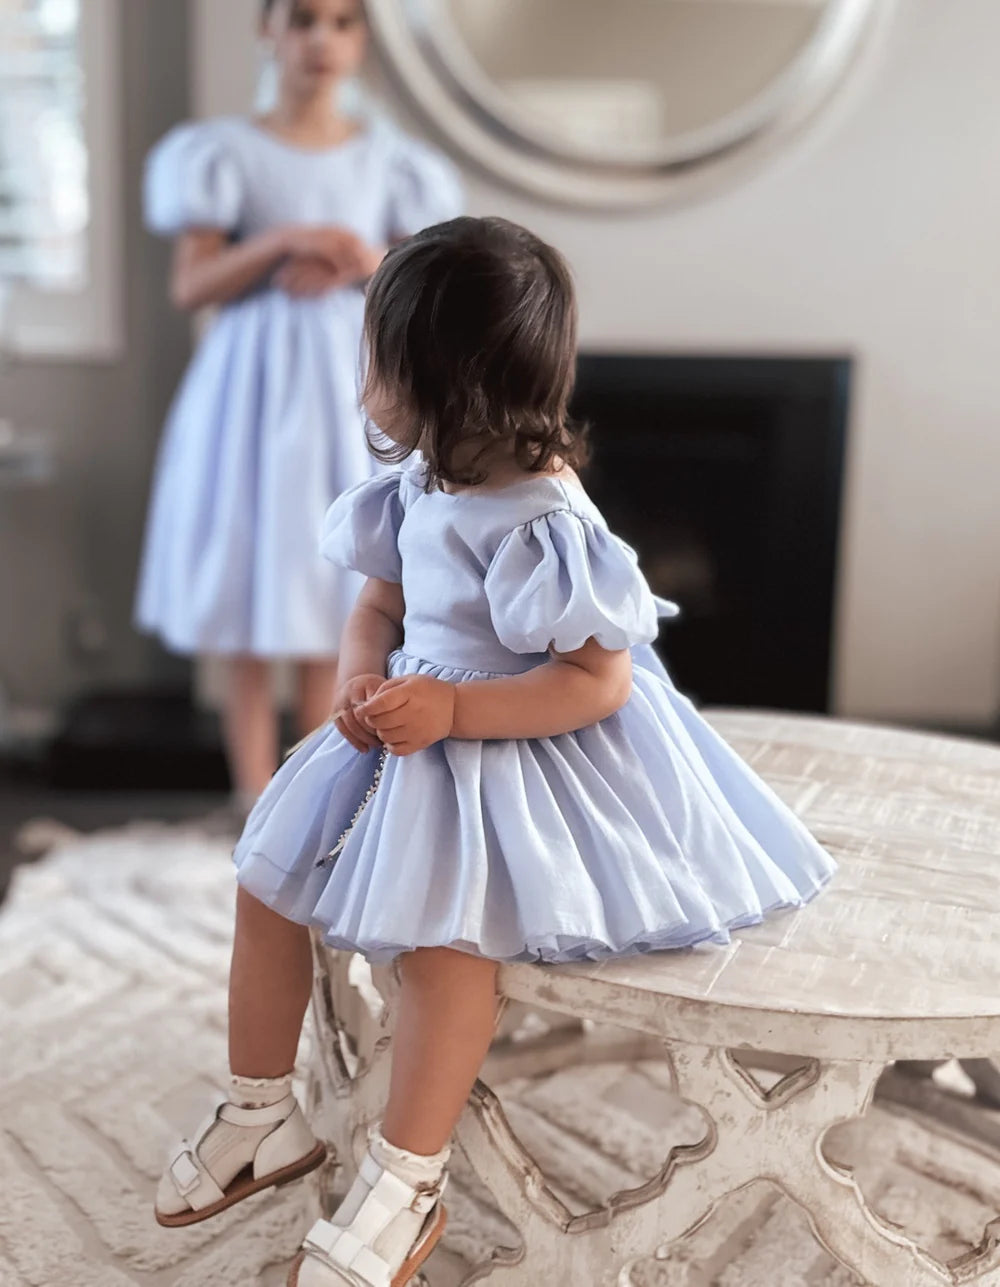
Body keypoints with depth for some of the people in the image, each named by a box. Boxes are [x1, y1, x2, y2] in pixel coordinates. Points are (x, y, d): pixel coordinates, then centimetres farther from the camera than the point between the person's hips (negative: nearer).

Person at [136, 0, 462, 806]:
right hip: (254, 386, -1)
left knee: (329, 614, 7)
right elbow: (192, 289, -5)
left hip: (349, 388, 2)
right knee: (247, 625, 1)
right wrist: (281, 242, -17)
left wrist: (366, 265, -12)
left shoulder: (389, 160, 7)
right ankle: (257, 806, 11)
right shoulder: (227, 153, 1)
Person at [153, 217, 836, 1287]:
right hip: (413, 726, 9)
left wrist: (450, 708, -27)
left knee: (437, 929, -27)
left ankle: (405, 1185, -5)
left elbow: (599, 681, -23)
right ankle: (260, 1118, 23)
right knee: (265, 879, 6)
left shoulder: (540, 524, -24)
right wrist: (362, 673, -9)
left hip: (518, 753, -9)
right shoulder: (418, 484, 1)